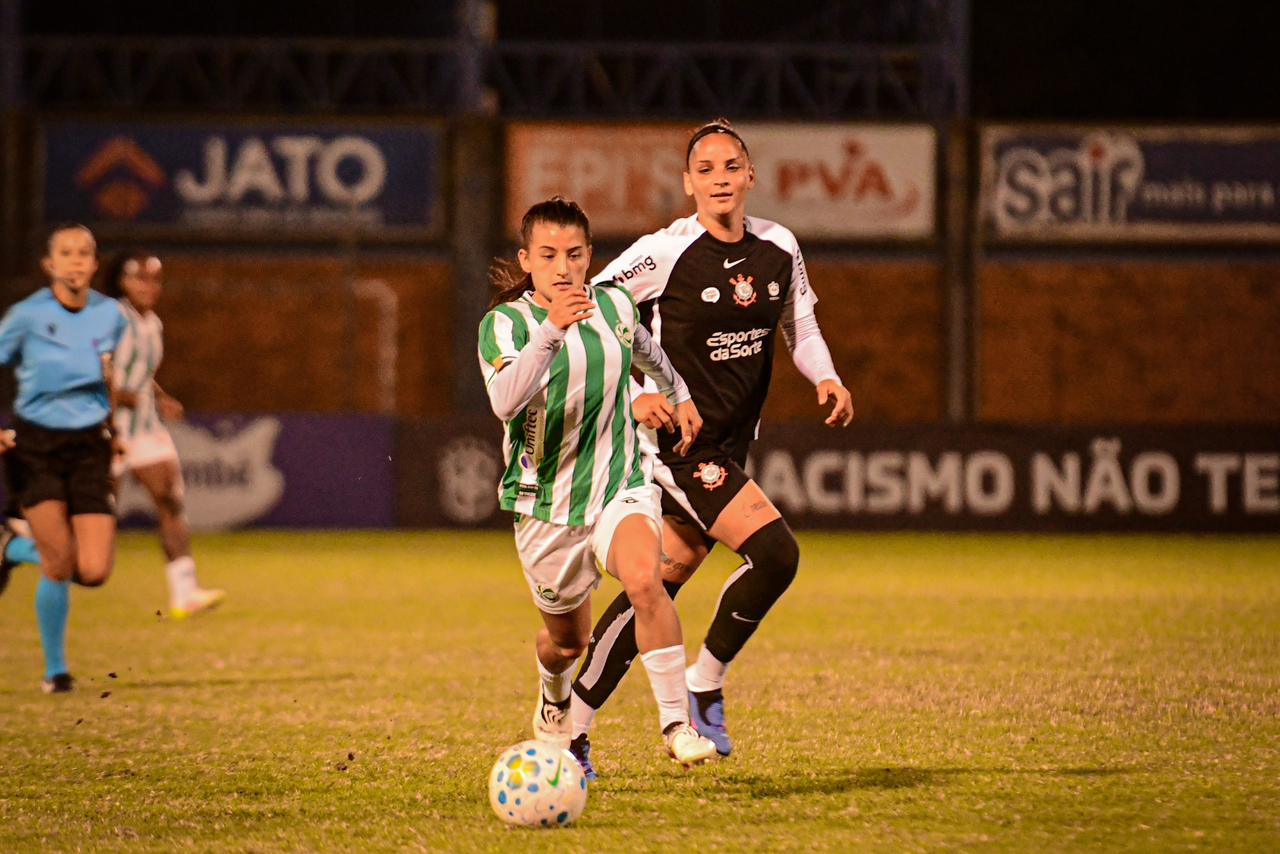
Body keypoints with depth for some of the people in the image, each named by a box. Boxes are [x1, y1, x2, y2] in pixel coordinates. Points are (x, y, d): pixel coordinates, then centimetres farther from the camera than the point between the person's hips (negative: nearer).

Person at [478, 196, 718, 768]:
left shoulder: (613, 306, -2)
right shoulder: (504, 323, -14)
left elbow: (647, 352, 24)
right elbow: (505, 402, -35)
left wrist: (677, 395, 31)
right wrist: (550, 330, -44)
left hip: (621, 486, 1)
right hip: (546, 500, -1)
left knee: (644, 581, -29)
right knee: (567, 639, 13)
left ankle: (677, 723, -25)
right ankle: (553, 703, 50)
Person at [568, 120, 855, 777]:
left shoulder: (779, 249, 4)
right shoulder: (664, 253, -14)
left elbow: (800, 325, 19)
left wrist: (825, 377, -1)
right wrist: (633, 393, -20)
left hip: (728, 448, 6)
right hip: (677, 443, -6)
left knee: (658, 586, 6)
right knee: (774, 551, -21)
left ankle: (573, 726, 15)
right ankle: (703, 688, -4)